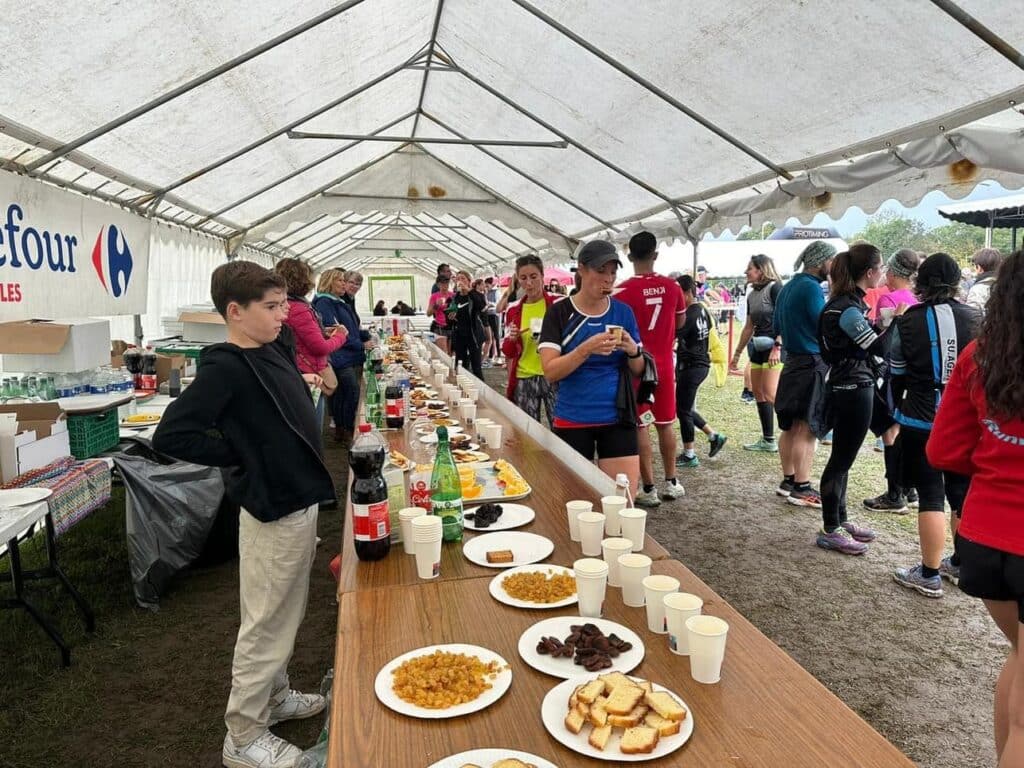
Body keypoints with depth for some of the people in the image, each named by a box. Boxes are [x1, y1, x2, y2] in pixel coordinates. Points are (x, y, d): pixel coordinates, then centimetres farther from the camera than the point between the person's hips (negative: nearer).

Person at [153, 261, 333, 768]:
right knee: (266, 624, 6)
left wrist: (300, 384, 7)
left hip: (300, 501, 9)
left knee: (287, 613, 23)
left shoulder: (274, 350, 5)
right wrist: (242, 456, -17)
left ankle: (276, 696, 43)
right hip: (273, 511, -9)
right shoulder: (225, 367, -20)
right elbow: (171, 435, -25)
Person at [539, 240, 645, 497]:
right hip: (573, 421, -2)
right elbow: (550, 372, -12)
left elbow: (638, 370, 9)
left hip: (617, 417, 2)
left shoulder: (623, 312, 4)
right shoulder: (560, 312, -5)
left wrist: (633, 351, -13)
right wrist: (587, 348, -26)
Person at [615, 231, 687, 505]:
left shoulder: (622, 291, -15)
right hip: (665, 364, 4)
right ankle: (670, 483, 24)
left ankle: (648, 489, 6)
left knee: (641, 427, 2)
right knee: (666, 424, 15)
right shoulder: (672, 287, -1)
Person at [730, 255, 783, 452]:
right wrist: (737, 353, 23)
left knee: (770, 394, -16)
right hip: (758, 346, 9)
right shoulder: (752, 295, 15)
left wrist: (777, 347, -24)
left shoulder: (775, 287, -8)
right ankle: (768, 440, 15)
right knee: (758, 393, 8)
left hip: (774, 346, -9)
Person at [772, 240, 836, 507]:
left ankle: (788, 481, 21)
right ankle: (801, 488, -3)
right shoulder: (811, 287, -14)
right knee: (806, 429, -6)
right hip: (812, 363, -9)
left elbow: (776, 325, 21)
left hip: (792, 362, 9)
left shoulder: (788, 287, 14)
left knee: (790, 427, 13)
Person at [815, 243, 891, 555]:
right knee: (842, 459, -2)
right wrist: (898, 320, -4)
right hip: (853, 389, -10)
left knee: (842, 457, 16)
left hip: (849, 387, 10)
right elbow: (879, 347, -15)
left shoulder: (849, 301, 10)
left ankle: (840, 520, 28)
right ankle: (829, 530, 8)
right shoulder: (848, 308, -20)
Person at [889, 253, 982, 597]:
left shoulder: (907, 322, -6)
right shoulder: (976, 319, -1)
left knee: (931, 497, 4)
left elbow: (896, 377, 2)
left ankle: (929, 576, 10)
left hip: (921, 422, -2)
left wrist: (897, 411, 17)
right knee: (964, 495, 16)